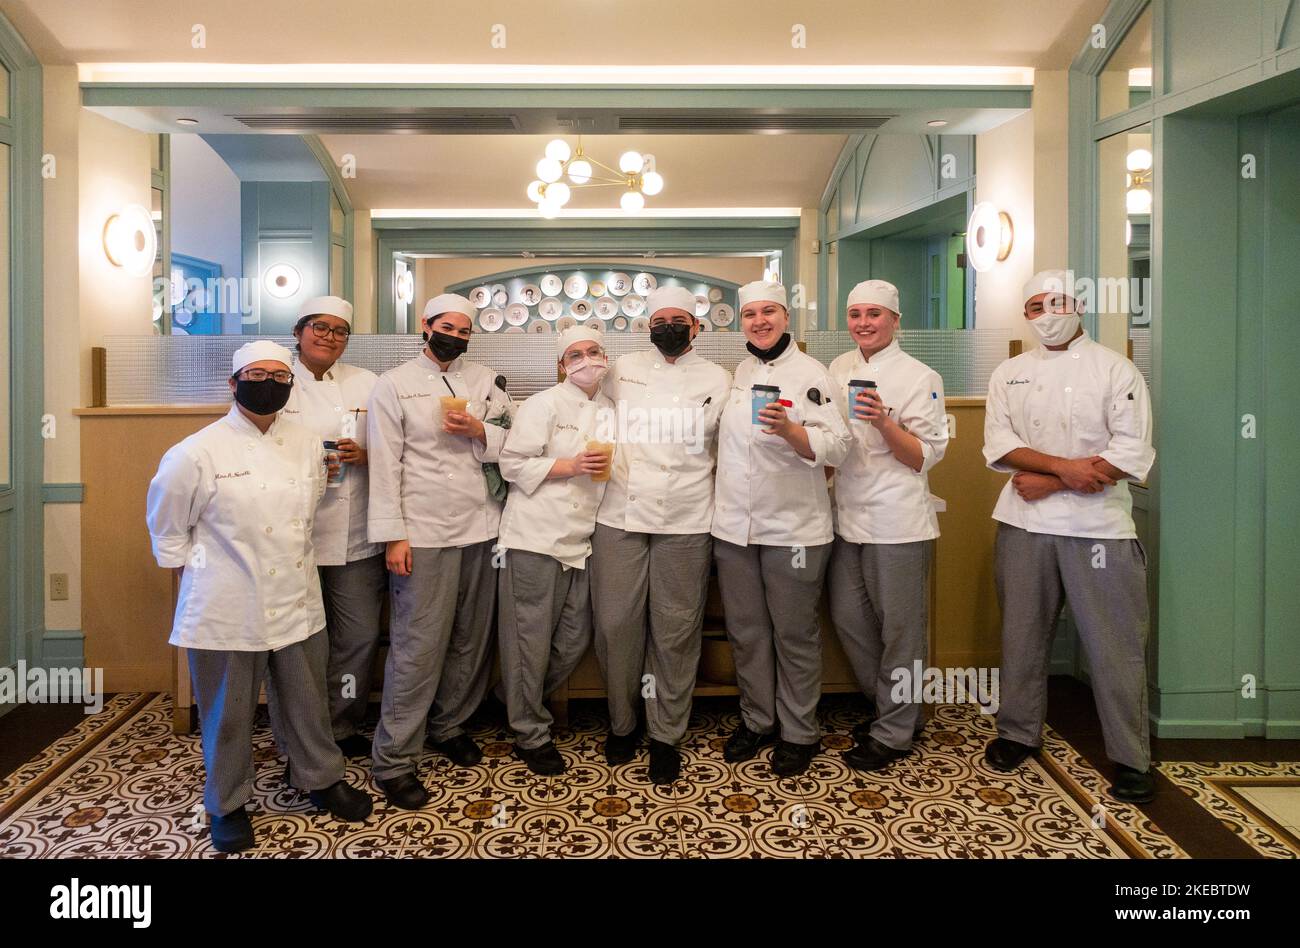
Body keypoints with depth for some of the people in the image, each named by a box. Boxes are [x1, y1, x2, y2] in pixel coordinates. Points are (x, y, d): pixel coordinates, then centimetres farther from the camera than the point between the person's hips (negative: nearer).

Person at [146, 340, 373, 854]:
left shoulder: (307, 444, 1)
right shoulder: (197, 453, -12)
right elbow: (166, 524, 1)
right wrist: (192, 569, 3)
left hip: (297, 603, 4)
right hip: (227, 609, -4)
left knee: (307, 702, 16)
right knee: (228, 713, 11)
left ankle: (323, 779, 37)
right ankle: (228, 803, 32)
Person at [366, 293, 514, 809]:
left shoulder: (484, 379, 11)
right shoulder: (394, 384, 1)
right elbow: (385, 463, -5)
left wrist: (480, 432, -11)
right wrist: (392, 535, -10)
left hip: (481, 527, 4)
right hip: (424, 534, -4)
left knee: (472, 639, 11)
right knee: (418, 647, -4)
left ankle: (449, 724, 31)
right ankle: (394, 760, 8)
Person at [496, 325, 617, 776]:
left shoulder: (611, 410, 14)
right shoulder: (545, 404, -6)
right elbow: (512, 463, -12)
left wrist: (604, 469, 7)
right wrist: (572, 465, -18)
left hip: (581, 540, 7)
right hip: (536, 537, -7)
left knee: (574, 641, 12)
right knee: (531, 641, 1)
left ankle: (518, 706, 35)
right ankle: (531, 736, 18)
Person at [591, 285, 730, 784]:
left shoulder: (717, 380, 9)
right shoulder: (622, 370, 11)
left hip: (685, 522, -1)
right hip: (619, 516, 1)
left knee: (675, 631, 3)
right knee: (616, 625, 3)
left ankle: (666, 735, 19)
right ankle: (622, 722, 24)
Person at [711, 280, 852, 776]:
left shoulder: (810, 373, -4)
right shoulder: (735, 374, 12)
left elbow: (836, 447, -12)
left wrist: (789, 429, -27)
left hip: (793, 526, -5)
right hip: (733, 525, 5)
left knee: (795, 633, 4)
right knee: (745, 631, 13)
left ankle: (799, 732, 20)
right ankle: (757, 720, 30)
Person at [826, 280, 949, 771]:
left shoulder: (919, 377, -8)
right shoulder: (839, 368, 10)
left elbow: (924, 456, -13)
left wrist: (884, 423, -25)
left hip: (897, 521, -7)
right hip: (848, 516, 7)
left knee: (899, 626, 3)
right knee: (848, 617, 14)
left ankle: (894, 731, 19)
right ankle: (887, 707, 34)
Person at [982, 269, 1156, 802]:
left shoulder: (1116, 371, 0)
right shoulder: (1009, 374, 9)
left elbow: (1132, 455, -9)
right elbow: (999, 445, -2)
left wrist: (1050, 483, -13)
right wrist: (1066, 466, -16)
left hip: (1099, 524, -3)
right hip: (1025, 523, 3)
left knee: (1114, 644, 2)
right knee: (1022, 633, 12)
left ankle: (1130, 758, 17)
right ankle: (1018, 733, 29)